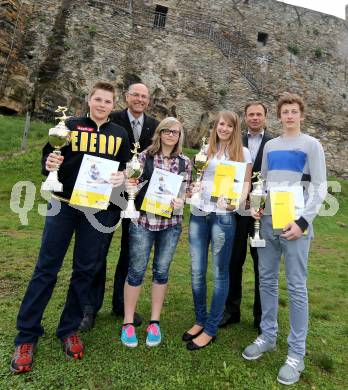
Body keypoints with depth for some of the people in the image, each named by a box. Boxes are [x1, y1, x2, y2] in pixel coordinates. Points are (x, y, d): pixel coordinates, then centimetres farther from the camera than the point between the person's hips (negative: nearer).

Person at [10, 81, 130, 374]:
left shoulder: (120, 134, 8)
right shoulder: (70, 125, 4)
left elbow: (126, 168, 10)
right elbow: (48, 157, 4)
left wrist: (122, 177, -12)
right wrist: (49, 163, -18)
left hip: (98, 210, 2)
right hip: (63, 205, -1)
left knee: (85, 270, 8)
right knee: (46, 268, 2)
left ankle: (69, 329, 26)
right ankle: (26, 336, 17)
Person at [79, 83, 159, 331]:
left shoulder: (155, 126, 6)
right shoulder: (112, 119, -2)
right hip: (110, 192, -2)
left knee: (130, 250, 11)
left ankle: (121, 303, 28)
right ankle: (92, 306, 21)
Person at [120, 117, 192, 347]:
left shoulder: (185, 162, 6)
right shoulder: (145, 156, 1)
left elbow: (185, 192, 7)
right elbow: (134, 186, 6)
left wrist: (179, 202, -13)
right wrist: (131, 185, -15)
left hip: (171, 223, 2)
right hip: (143, 220, -1)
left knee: (162, 271, 11)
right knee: (136, 271, 5)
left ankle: (154, 322, 28)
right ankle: (128, 323, 23)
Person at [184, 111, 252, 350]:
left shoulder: (242, 152, 5)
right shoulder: (207, 149, 16)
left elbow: (246, 183, 3)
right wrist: (193, 188, -1)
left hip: (224, 216, -4)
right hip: (199, 213, 5)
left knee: (220, 272, 5)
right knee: (197, 271, 8)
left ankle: (211, 329, 18)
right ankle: (200, 321, 27)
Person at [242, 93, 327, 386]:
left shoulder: (311, 145, 3)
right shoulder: (270, 146, 16)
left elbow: (320, 188, -4)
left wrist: (303, 221, -14)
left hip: (294, 225, -4)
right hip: (267, 222, 5)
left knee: (296, 287, 0)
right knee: (267, 280, 10)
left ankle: (297, 353, 12)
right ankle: (268, 336, 26)